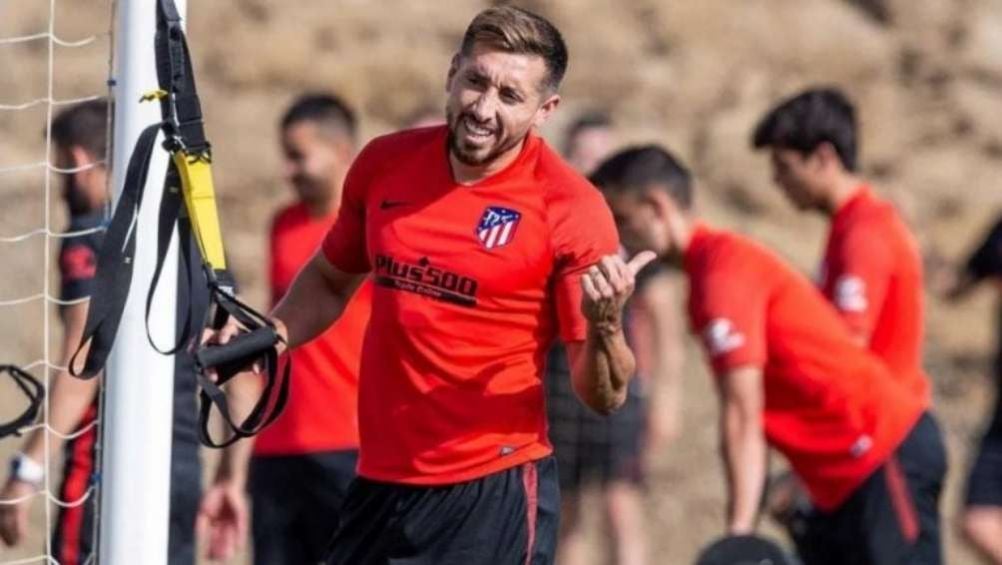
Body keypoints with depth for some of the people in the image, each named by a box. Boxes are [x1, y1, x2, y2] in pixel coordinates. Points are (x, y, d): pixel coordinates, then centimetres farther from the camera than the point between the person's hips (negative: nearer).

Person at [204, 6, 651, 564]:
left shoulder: (569, 209, -11)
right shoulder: (385, 164, 3)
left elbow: (605, 396, -9)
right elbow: (331, 280, 23)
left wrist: (604, 324, -29)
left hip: (494, 495, -5)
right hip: (379, 482, 5)